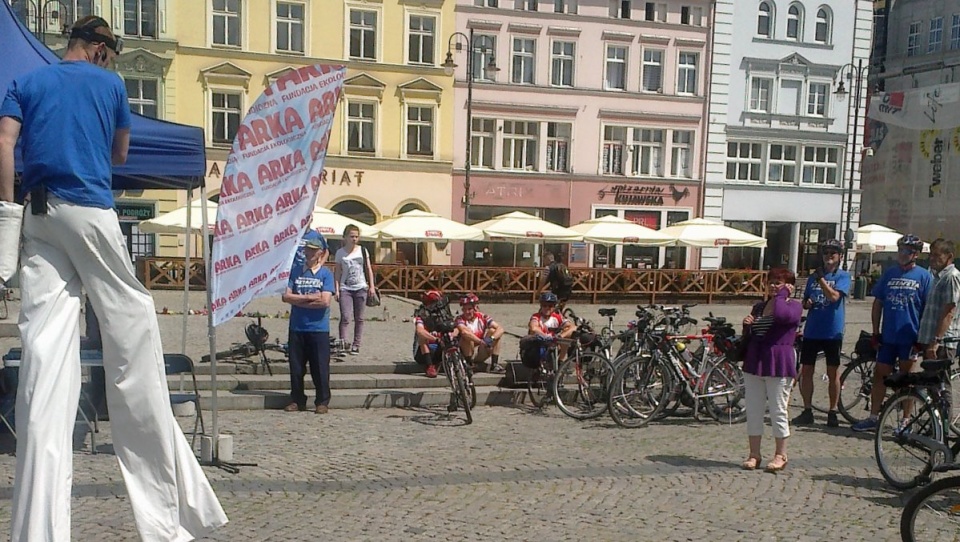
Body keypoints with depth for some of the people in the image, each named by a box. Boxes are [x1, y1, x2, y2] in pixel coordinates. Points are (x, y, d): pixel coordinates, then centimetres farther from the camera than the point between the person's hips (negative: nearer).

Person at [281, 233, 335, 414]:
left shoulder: (326, 274, 0)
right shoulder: (295, 271, 8)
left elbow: (325, 301, -12)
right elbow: (286, 296, -1)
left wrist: (299, 300, -8)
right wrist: (311, 297, -9)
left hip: (319, 329, -3)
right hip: (297, 328, 3)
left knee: (320, 367, 1)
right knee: (296, 366, 8)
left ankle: (322, 402, 12)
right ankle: (297, 400, 21)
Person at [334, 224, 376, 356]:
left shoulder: (363, 250, 5)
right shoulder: (340, 252, 2)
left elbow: (369, 269, 9)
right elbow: (337, 272, 3)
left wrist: (371, 286, 3)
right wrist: (337, 289, -5)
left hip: (361, 288, 2)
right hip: (345, 288, -2)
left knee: (359, 319, 5)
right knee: (345, 318, -11)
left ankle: (356, 345, 11)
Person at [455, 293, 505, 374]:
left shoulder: (482, 317, -2)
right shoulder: (460, 319, -11)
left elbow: (500, 329, -12)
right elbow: (464, 331, -34)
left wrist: (491, 338, -31)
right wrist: (481, 341, -41)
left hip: (480, 354, 4)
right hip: (467, 353, -4)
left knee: (493, 331, -11)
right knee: (468, 336, -29)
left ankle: (495, 365, -13)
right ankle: (469, 364, -16)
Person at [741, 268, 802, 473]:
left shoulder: (794, 305, -2)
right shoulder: (759, 306, 16)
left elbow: (781, 315, -27)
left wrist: (782, 294, -13)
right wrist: (746, 325, 0)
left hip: (779, 364, -6)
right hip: (754, 362, 6)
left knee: (778, 411, 1)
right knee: (753, 411, 7)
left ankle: (780, 455, 15)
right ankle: (754, 454, 16)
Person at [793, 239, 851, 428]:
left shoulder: (843, 276, -2)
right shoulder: (814, 275, 11)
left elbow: (834, 296, -19)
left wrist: (821, 278, -21)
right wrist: (806, 303, -4)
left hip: (832, 332, -4)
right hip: (811, 330, 4)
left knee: (833, 373, 5)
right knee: (806, 370, 4)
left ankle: (832, 413, 14)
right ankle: (807, 411, 13)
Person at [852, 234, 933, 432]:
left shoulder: (924, 276, -3)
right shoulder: (889, 273, 7)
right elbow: (878, 303, 10)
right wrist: (875, 332, 6)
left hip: (909, 337, -4)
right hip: (887, 336, 4)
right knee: (879, 374, 6)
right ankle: (873, 418, 14)